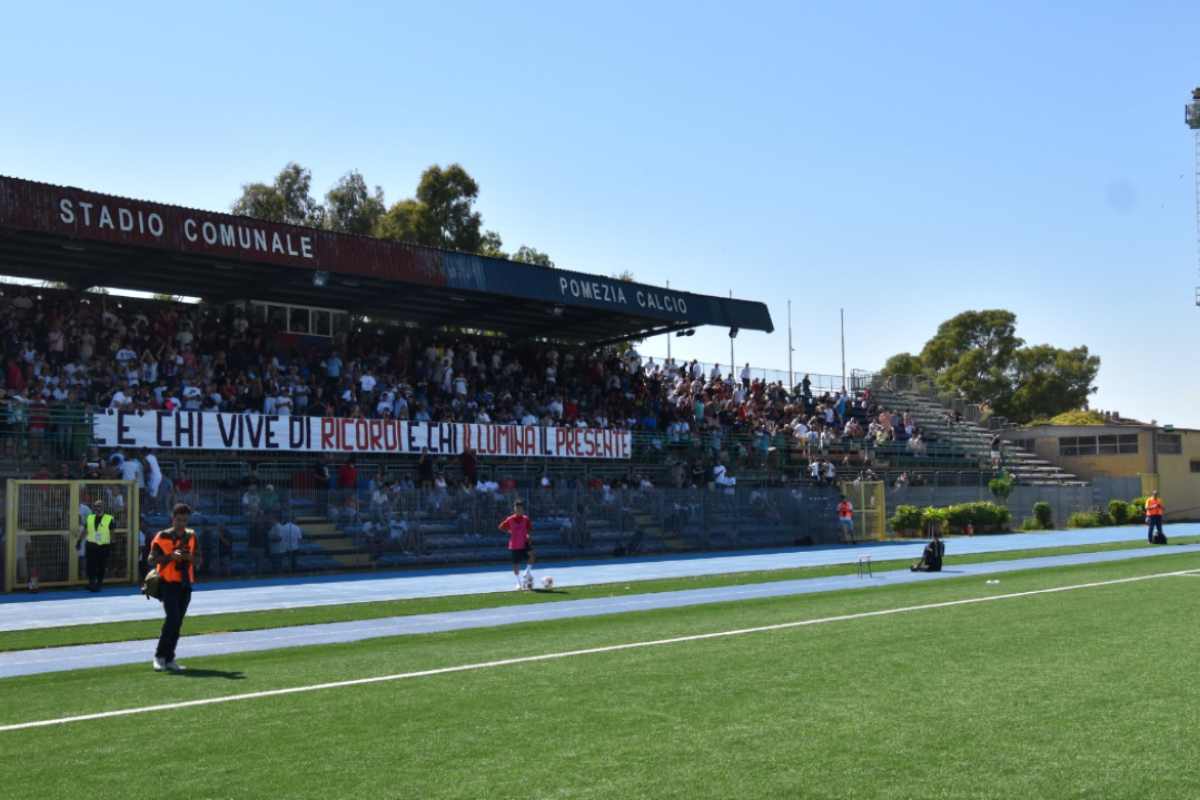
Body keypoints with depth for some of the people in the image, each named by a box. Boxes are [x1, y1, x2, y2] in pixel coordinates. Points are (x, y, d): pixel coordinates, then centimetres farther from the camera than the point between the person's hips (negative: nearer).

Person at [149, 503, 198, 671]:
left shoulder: (191, 536, 11)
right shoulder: (162, 536, -4)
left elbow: (196, 559, 18)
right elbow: (152, 558, -7)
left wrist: (189, 557, -5)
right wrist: (170, 556, -21)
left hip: (185, 584, 5)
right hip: (169, 583, -5)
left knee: (178, 622, 5)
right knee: (173, 618, -16)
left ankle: (169, 659, 12)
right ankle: (159, 656, -4)